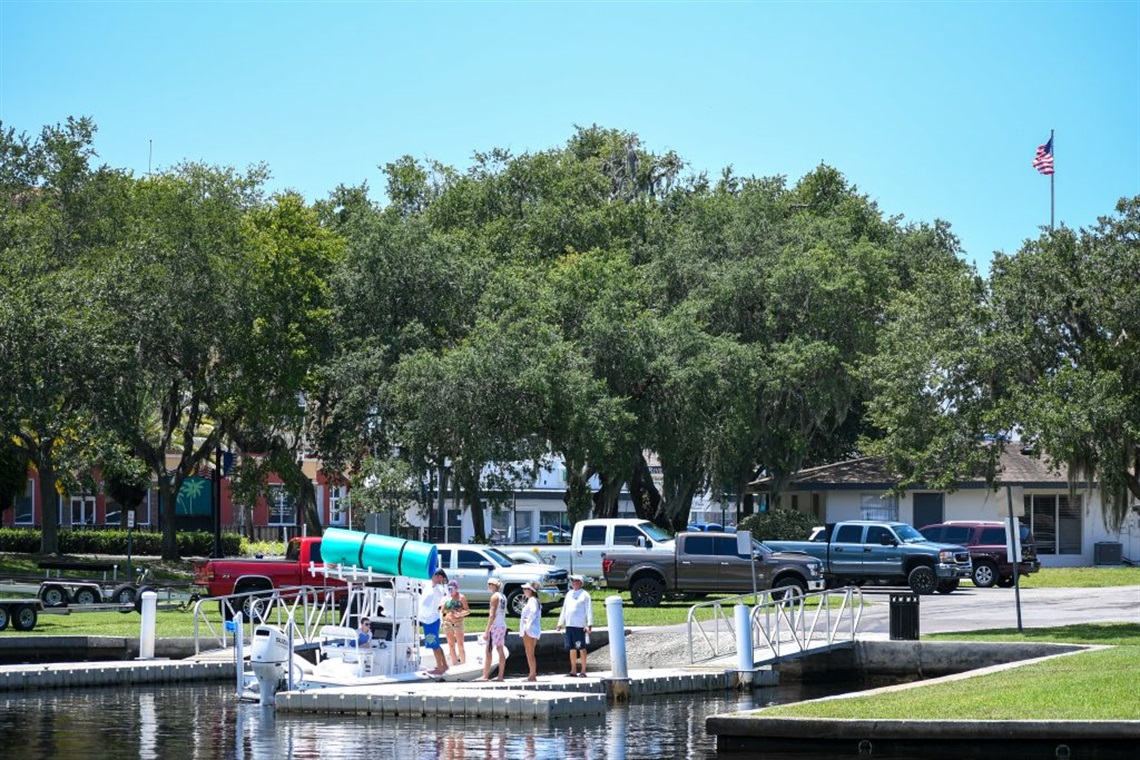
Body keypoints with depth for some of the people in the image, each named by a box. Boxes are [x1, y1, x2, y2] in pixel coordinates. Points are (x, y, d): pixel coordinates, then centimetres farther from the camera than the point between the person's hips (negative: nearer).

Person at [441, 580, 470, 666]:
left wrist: (460, 614, -23)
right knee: (451, 646, 7)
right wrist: (441, 620, -5)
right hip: (448, 623, 4)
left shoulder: (461, 598, -2)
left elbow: (468, 611, -5)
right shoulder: (447, 598, 9)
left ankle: (463, 664, -1)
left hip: (458, 623, -4)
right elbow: (442, 611, 13)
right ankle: (454, 664, 12)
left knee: (460, 646, -5)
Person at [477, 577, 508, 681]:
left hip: (495, 626, -8)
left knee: (488, 651, -5)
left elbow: (492, 615, -17)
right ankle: (500, 676, 9)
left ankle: (485, 676, -6)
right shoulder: (503, 597, 13)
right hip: (503, 626, 8)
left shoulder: (495, 597, -12)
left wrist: (486, 631, -17)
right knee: (501, 651, 8)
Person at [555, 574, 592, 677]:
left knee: (581, 648, -3)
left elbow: (589, 610, -7)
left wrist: (589, 625, -15)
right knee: (572, 648, 8)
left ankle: (583, 671, 0)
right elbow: (564, 609, 23)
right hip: (569, 625, 7)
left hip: (580, 626, -7)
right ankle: (573, 671, 15)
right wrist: (560, 623, 20)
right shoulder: (569, 594, 18)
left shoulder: (584, 594, -2)